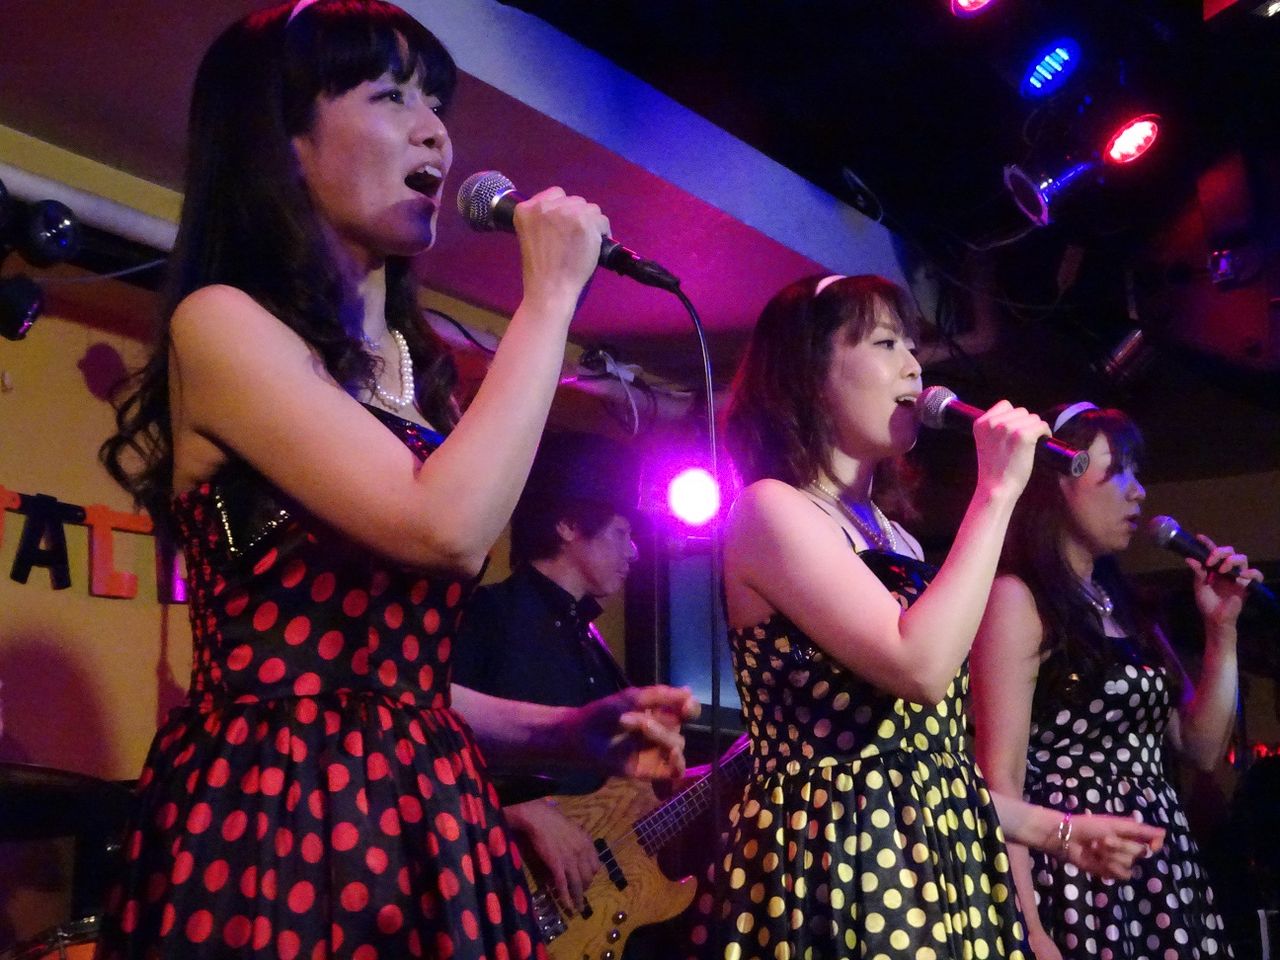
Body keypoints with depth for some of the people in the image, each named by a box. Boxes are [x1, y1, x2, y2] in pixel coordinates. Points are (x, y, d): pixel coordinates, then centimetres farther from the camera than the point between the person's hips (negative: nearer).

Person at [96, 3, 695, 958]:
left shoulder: (411, 364, 15)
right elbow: (445, 527, -22)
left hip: (425, 817, 8)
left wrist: (568, 732, 6)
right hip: (271, 817, -7)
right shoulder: (221, 323, -8)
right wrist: (550, 298, -12)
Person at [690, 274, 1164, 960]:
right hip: (836, 857, -8)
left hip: (934, 855, 8)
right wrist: (997, 492, -15)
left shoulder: (889, 536, 17)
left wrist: (1052, 829, 19)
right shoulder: (770, 509, -9)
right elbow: (922, 668, -23)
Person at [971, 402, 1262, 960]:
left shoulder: (1122, 606, 17)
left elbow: (1202, 748, 16)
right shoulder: (1018, 600, -7)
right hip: (1077, 875, -8)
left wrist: (1221, 630, 9)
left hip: (1164, 874, 8)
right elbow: (1000, 779, -14)